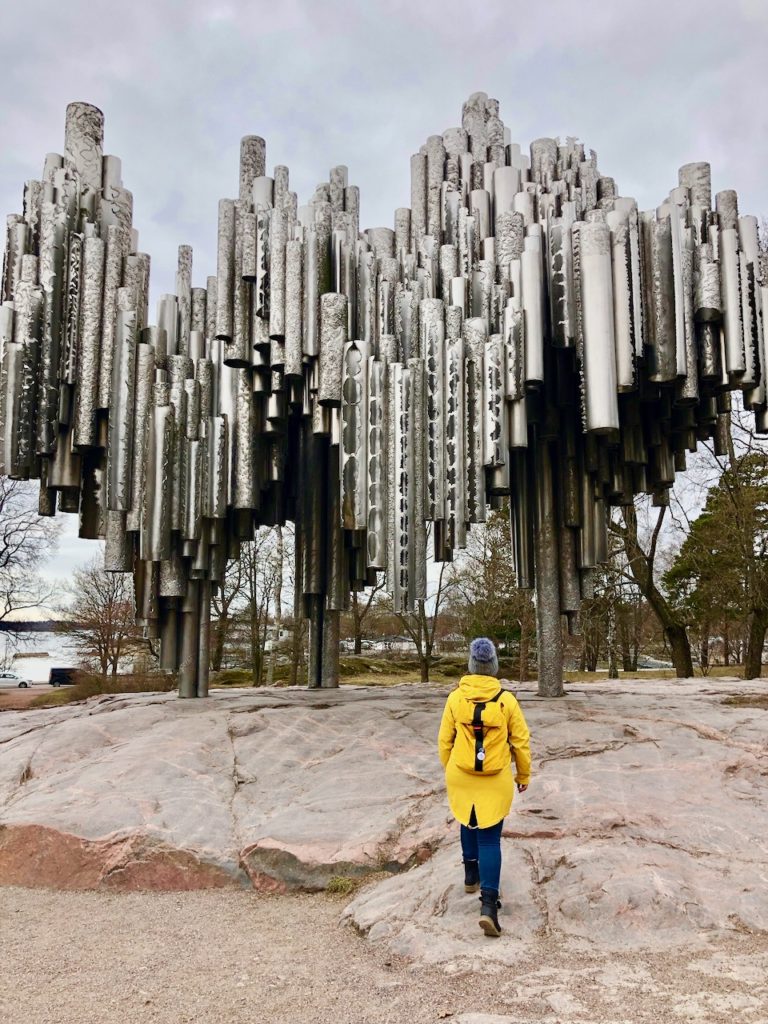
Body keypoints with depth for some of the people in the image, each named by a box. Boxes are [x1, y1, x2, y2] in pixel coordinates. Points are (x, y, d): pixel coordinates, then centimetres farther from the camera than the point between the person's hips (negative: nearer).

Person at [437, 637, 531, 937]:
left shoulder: (455, 698, -8)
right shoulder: (506, 700, -11)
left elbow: (445, 741, 1)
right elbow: (521, 741, -3)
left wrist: (448, 769, 18)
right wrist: (524, 776, 12)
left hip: (461, 777, 2)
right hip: (496, 780, -2)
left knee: (469, 823, 28)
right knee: (490, 839, 4)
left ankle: (471, 876, 41)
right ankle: (488, 903, -8)